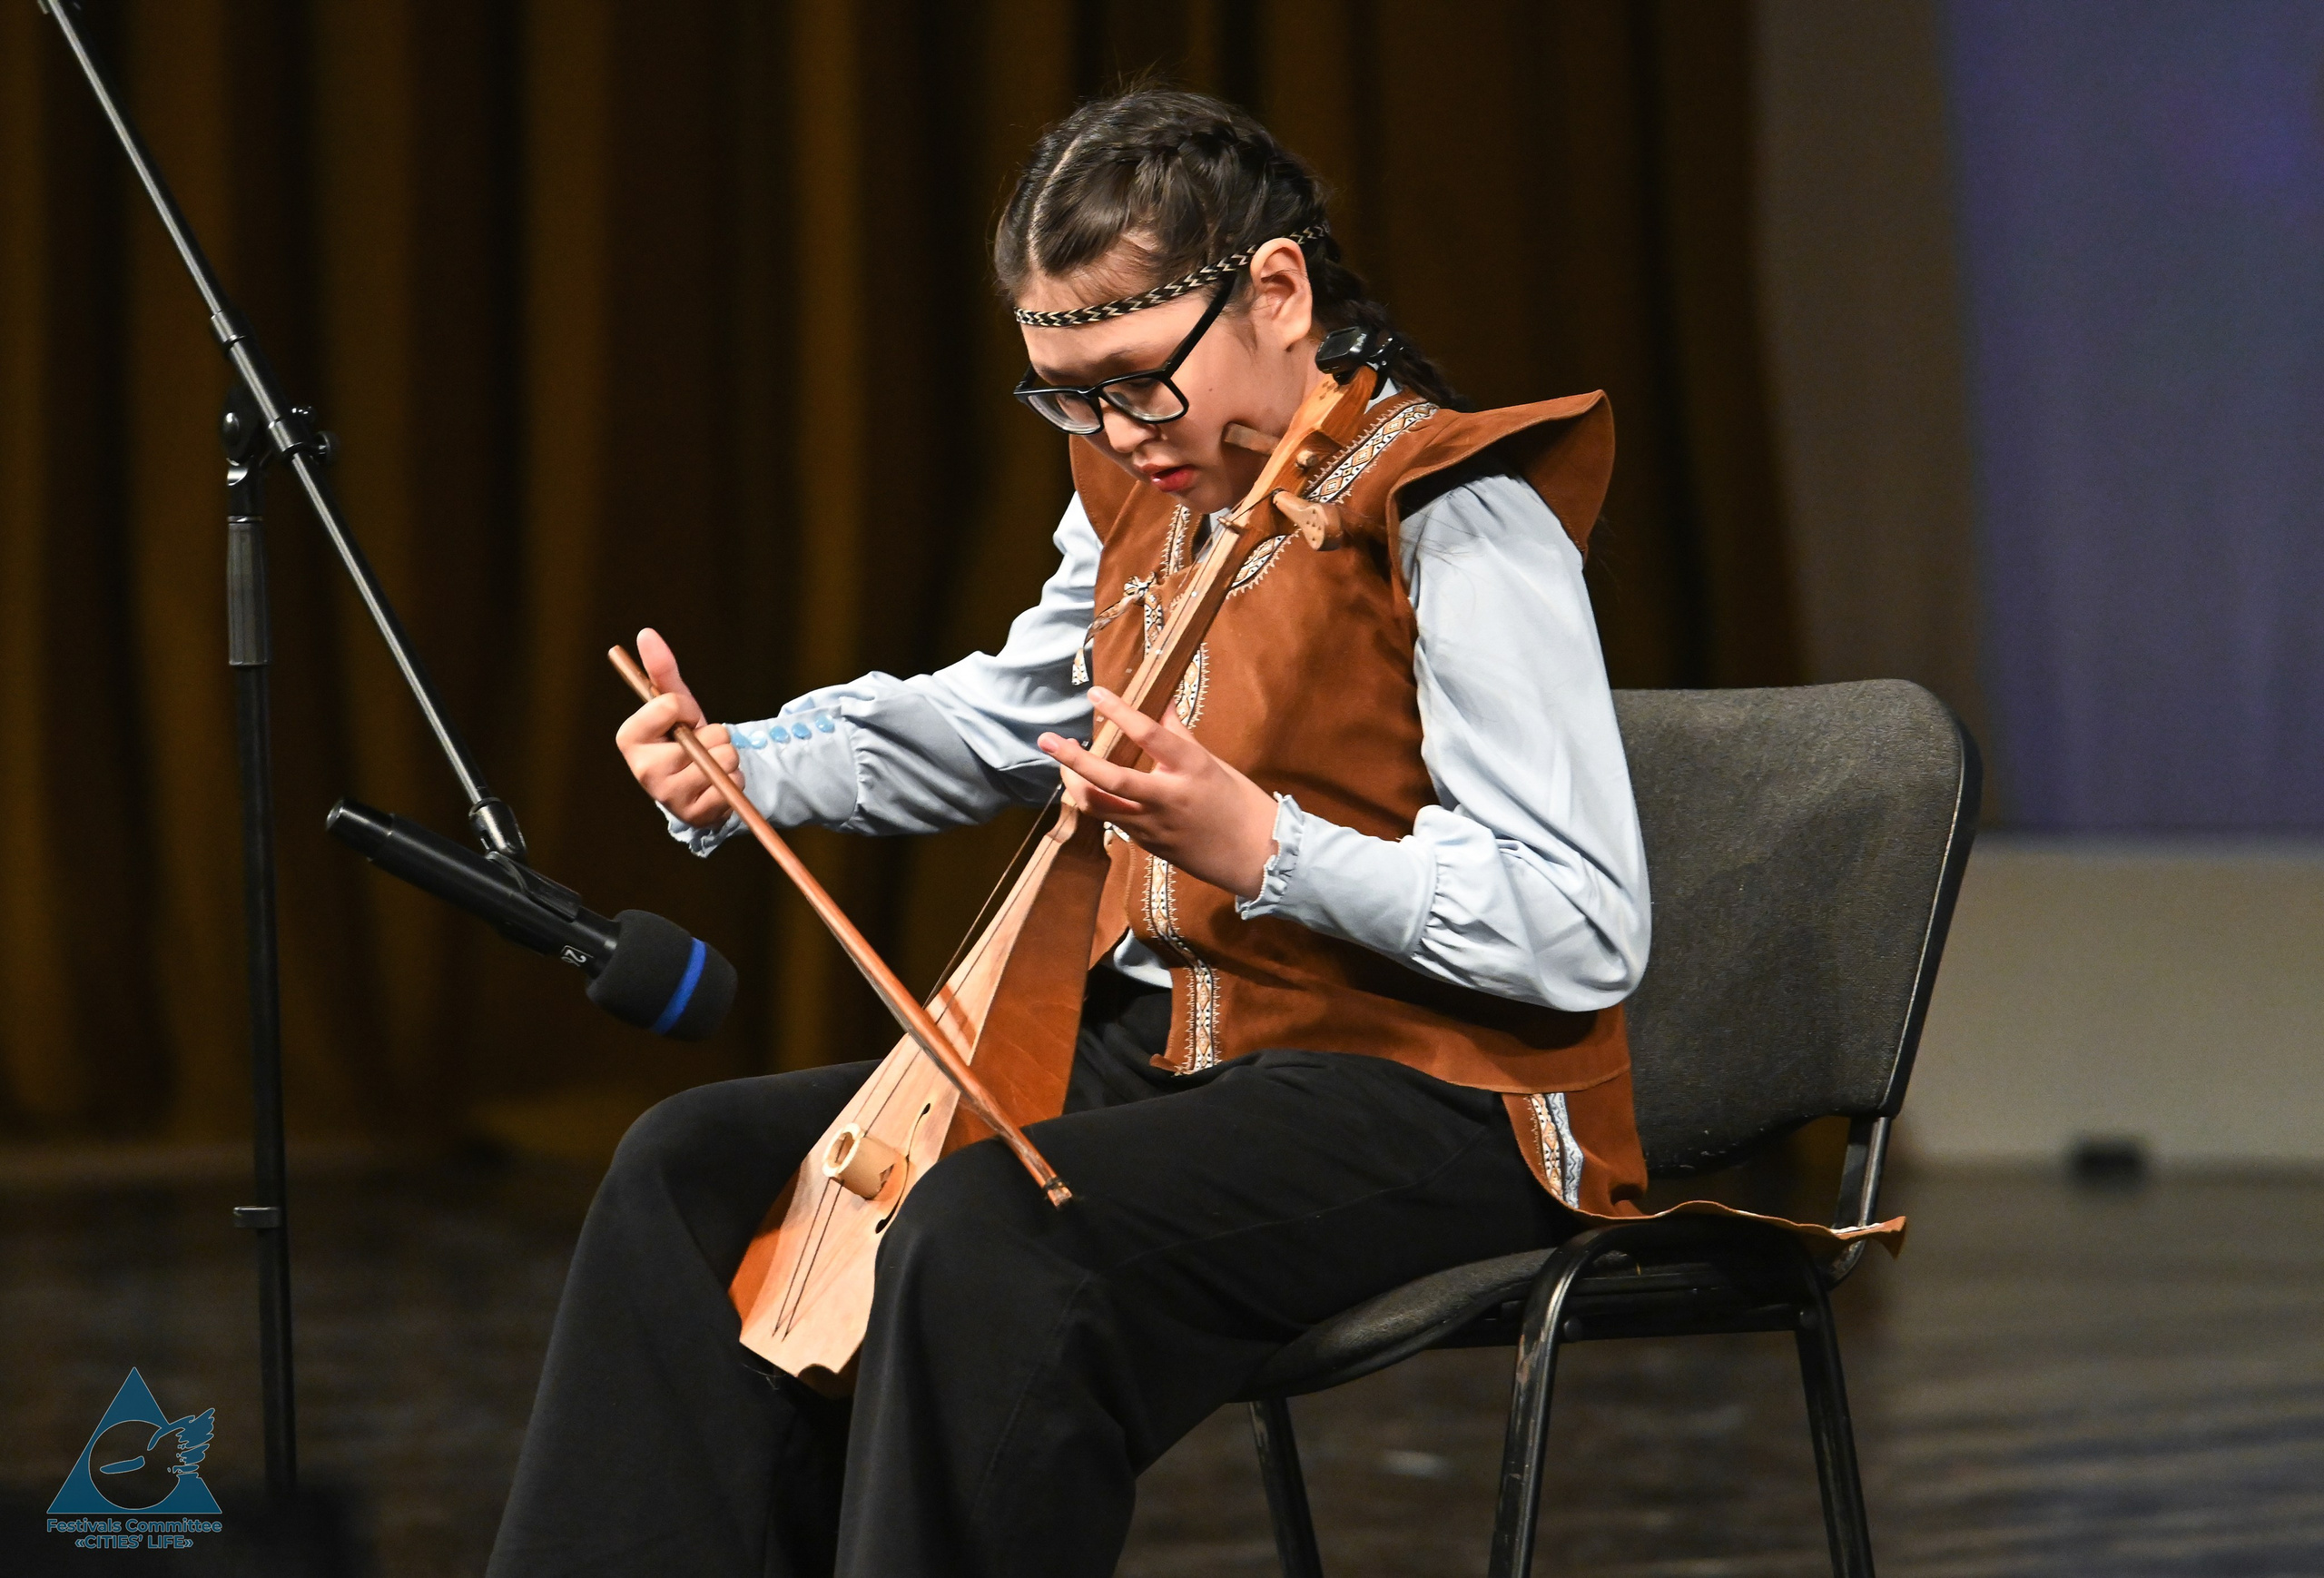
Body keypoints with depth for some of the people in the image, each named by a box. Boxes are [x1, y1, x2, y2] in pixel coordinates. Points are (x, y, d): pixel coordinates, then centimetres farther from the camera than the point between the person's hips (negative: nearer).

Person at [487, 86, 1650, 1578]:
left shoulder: (1458, 519, -17)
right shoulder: (1146, 490, 10)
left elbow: (1591, 933, -22)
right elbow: (997, 718, 28)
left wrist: (1259, 844, -31)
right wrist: (739, 768, 10)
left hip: (1430, 1108, -9)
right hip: (1157, 1049, 9)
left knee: (982, 1232, -34)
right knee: (697, 1168, 4)